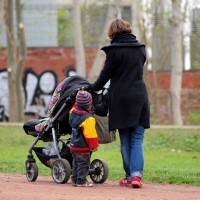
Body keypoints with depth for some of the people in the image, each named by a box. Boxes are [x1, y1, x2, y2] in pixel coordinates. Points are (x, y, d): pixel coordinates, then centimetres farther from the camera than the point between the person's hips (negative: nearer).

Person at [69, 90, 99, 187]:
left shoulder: (73, 112, -2)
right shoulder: (88, 118, -24)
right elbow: (90, 133, -21)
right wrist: (94, 145, -12)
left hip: (73, 145, 8)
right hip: (83, 147, -8)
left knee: (76, 163, 19)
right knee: (83, 164, 2)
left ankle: (75, 180, 24)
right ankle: (81, 181, 5)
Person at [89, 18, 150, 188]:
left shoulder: (114, 50, -7)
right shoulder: (140, 48, 9)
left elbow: (106, 74, -5)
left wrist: (93, 88, 10)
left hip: (121, 98, -3)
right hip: (140, 97, 3)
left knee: (125, 140, 5)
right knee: (137, 139, 2)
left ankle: (129, 176, 7)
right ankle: (137, 174, -12)